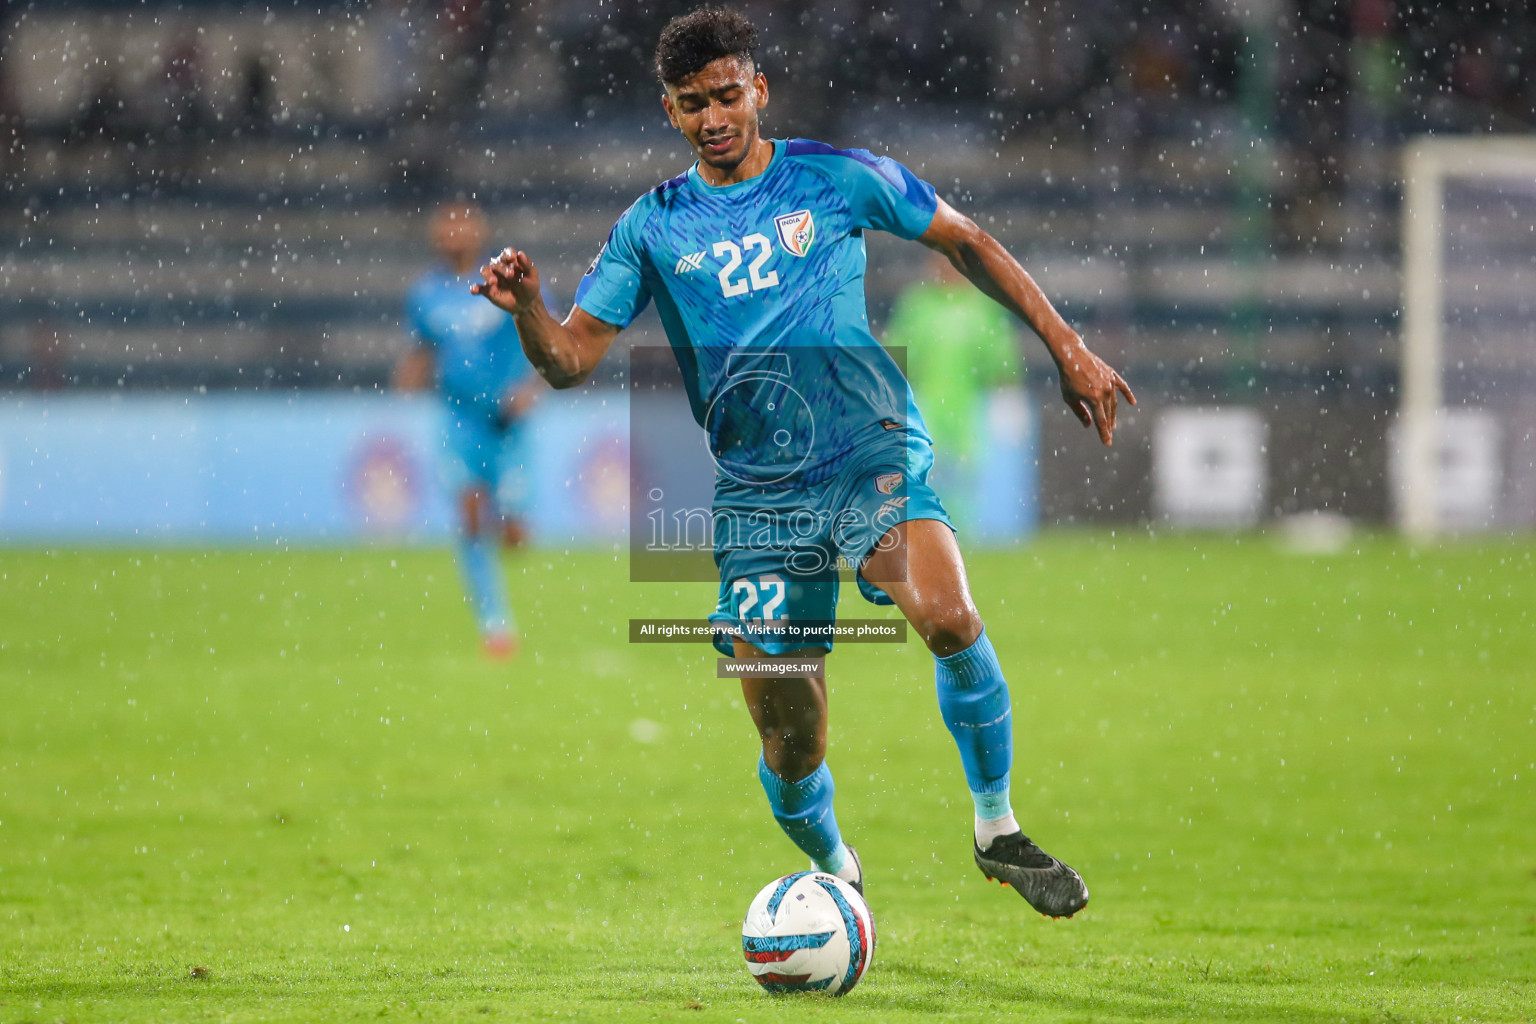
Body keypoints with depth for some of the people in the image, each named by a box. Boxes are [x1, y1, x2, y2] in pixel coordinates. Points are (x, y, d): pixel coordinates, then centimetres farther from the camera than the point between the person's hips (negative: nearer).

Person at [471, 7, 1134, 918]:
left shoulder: (834, 178, 3)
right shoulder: (654, 227, 6)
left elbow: (967, 243, 13)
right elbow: (571, 359, 3)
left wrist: (1067, 348, 10)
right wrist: (527, 308, -19)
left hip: (871, 451, -2)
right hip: (757, 493, 2)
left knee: (947, 613, -32)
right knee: (790, 747, -2)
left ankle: (999, 828, -13)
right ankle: (835, 873, 31)